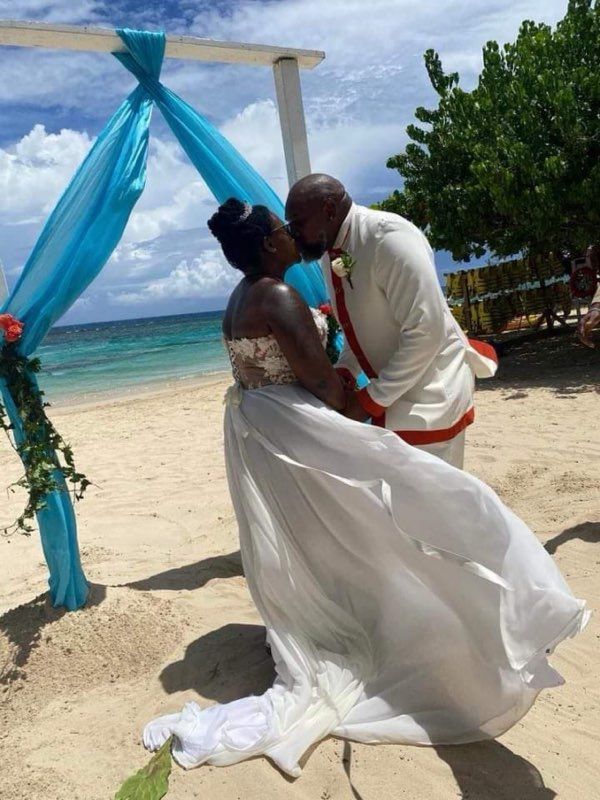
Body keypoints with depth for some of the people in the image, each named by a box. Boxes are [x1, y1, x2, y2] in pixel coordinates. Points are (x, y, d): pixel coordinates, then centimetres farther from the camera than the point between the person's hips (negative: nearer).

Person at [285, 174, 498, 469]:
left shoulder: (388, 236, -23)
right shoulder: (330, 252, 4)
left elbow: (426, 331, -26)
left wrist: (370, 399, -22)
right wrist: (343, 373, -3)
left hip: (428, 391, -8)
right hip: (391, 390, 8)